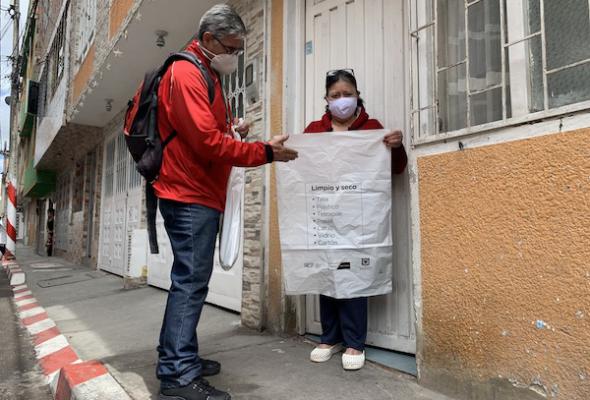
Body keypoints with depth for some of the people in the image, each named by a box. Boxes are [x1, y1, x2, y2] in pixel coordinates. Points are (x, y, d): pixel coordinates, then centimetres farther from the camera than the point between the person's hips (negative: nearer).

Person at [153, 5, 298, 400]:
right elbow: (206, 142, -19)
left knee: (191, 281, 11)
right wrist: (265, 152, -15)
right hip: (190, 196, -10)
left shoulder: (208, 75, 23)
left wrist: (231, 131, 8)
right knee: (191, 282, -10)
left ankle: (182, 360, 21)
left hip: (200, 195, 10)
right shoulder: (187, 74, -9)